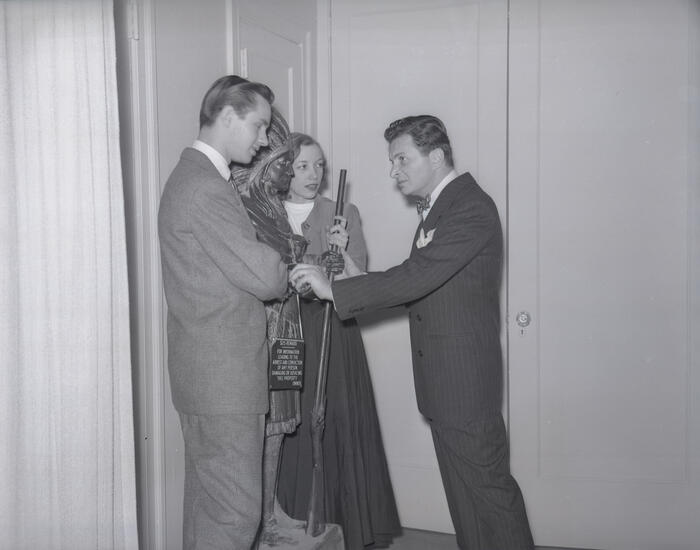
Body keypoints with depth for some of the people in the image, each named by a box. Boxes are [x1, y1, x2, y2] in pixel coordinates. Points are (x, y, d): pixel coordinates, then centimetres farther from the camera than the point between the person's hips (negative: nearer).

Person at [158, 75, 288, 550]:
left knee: (208, 502, 18)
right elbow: (265, 277, -19)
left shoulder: (195, 177, 16)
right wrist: (295, 274, 2)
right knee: (237, 512, -3)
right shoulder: (206, 189, -19)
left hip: (211, 373, 11)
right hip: (223, 378, -11)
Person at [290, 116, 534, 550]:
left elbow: (417, 276, -26)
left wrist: (334, 290, -24)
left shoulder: (471, 207, -16)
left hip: (464, 375, -9)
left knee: (487, 484, 0)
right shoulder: (437, 206, 15)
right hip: (441, 375, 9)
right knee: (461, 485, 16)